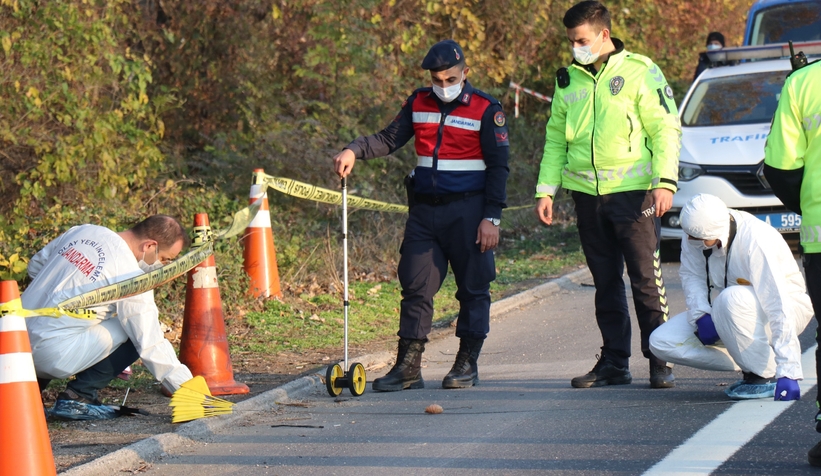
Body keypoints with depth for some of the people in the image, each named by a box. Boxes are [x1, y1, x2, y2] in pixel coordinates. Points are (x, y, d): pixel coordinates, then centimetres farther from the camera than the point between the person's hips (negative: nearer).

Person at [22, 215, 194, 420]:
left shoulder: (83, 232, 9)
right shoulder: (130, 278, -12)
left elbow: (35, 266, 22)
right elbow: (151, 344, -12)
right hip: (52, 354, -8)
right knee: (134, 335, 0)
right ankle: (77, 397, -3)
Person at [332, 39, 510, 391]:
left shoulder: (486, 110, -5)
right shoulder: (419, 104, 8)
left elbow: (498, 167, -5)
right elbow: (389, 139, 6)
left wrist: (491, 217, -11)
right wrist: (354, 150, -13)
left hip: (467, 211, -4)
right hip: (424, 209, 4)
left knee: (473, 288, 3)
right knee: (415, 286, 1)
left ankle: (467, 364, 13)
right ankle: (408, 367, 3)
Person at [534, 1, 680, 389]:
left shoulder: (639, 72, -3)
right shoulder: (568, 80, 13)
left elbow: (666, 128, -4)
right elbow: (555, 138, 18)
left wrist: (664, 182, -14)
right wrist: (546, 189, 11)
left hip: (633, 192, -5)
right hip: (587, 193, 5)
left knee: (646, 281, -4)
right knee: (605, 284, 10)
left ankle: (660, 361, 2)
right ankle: (614, 363, 15)